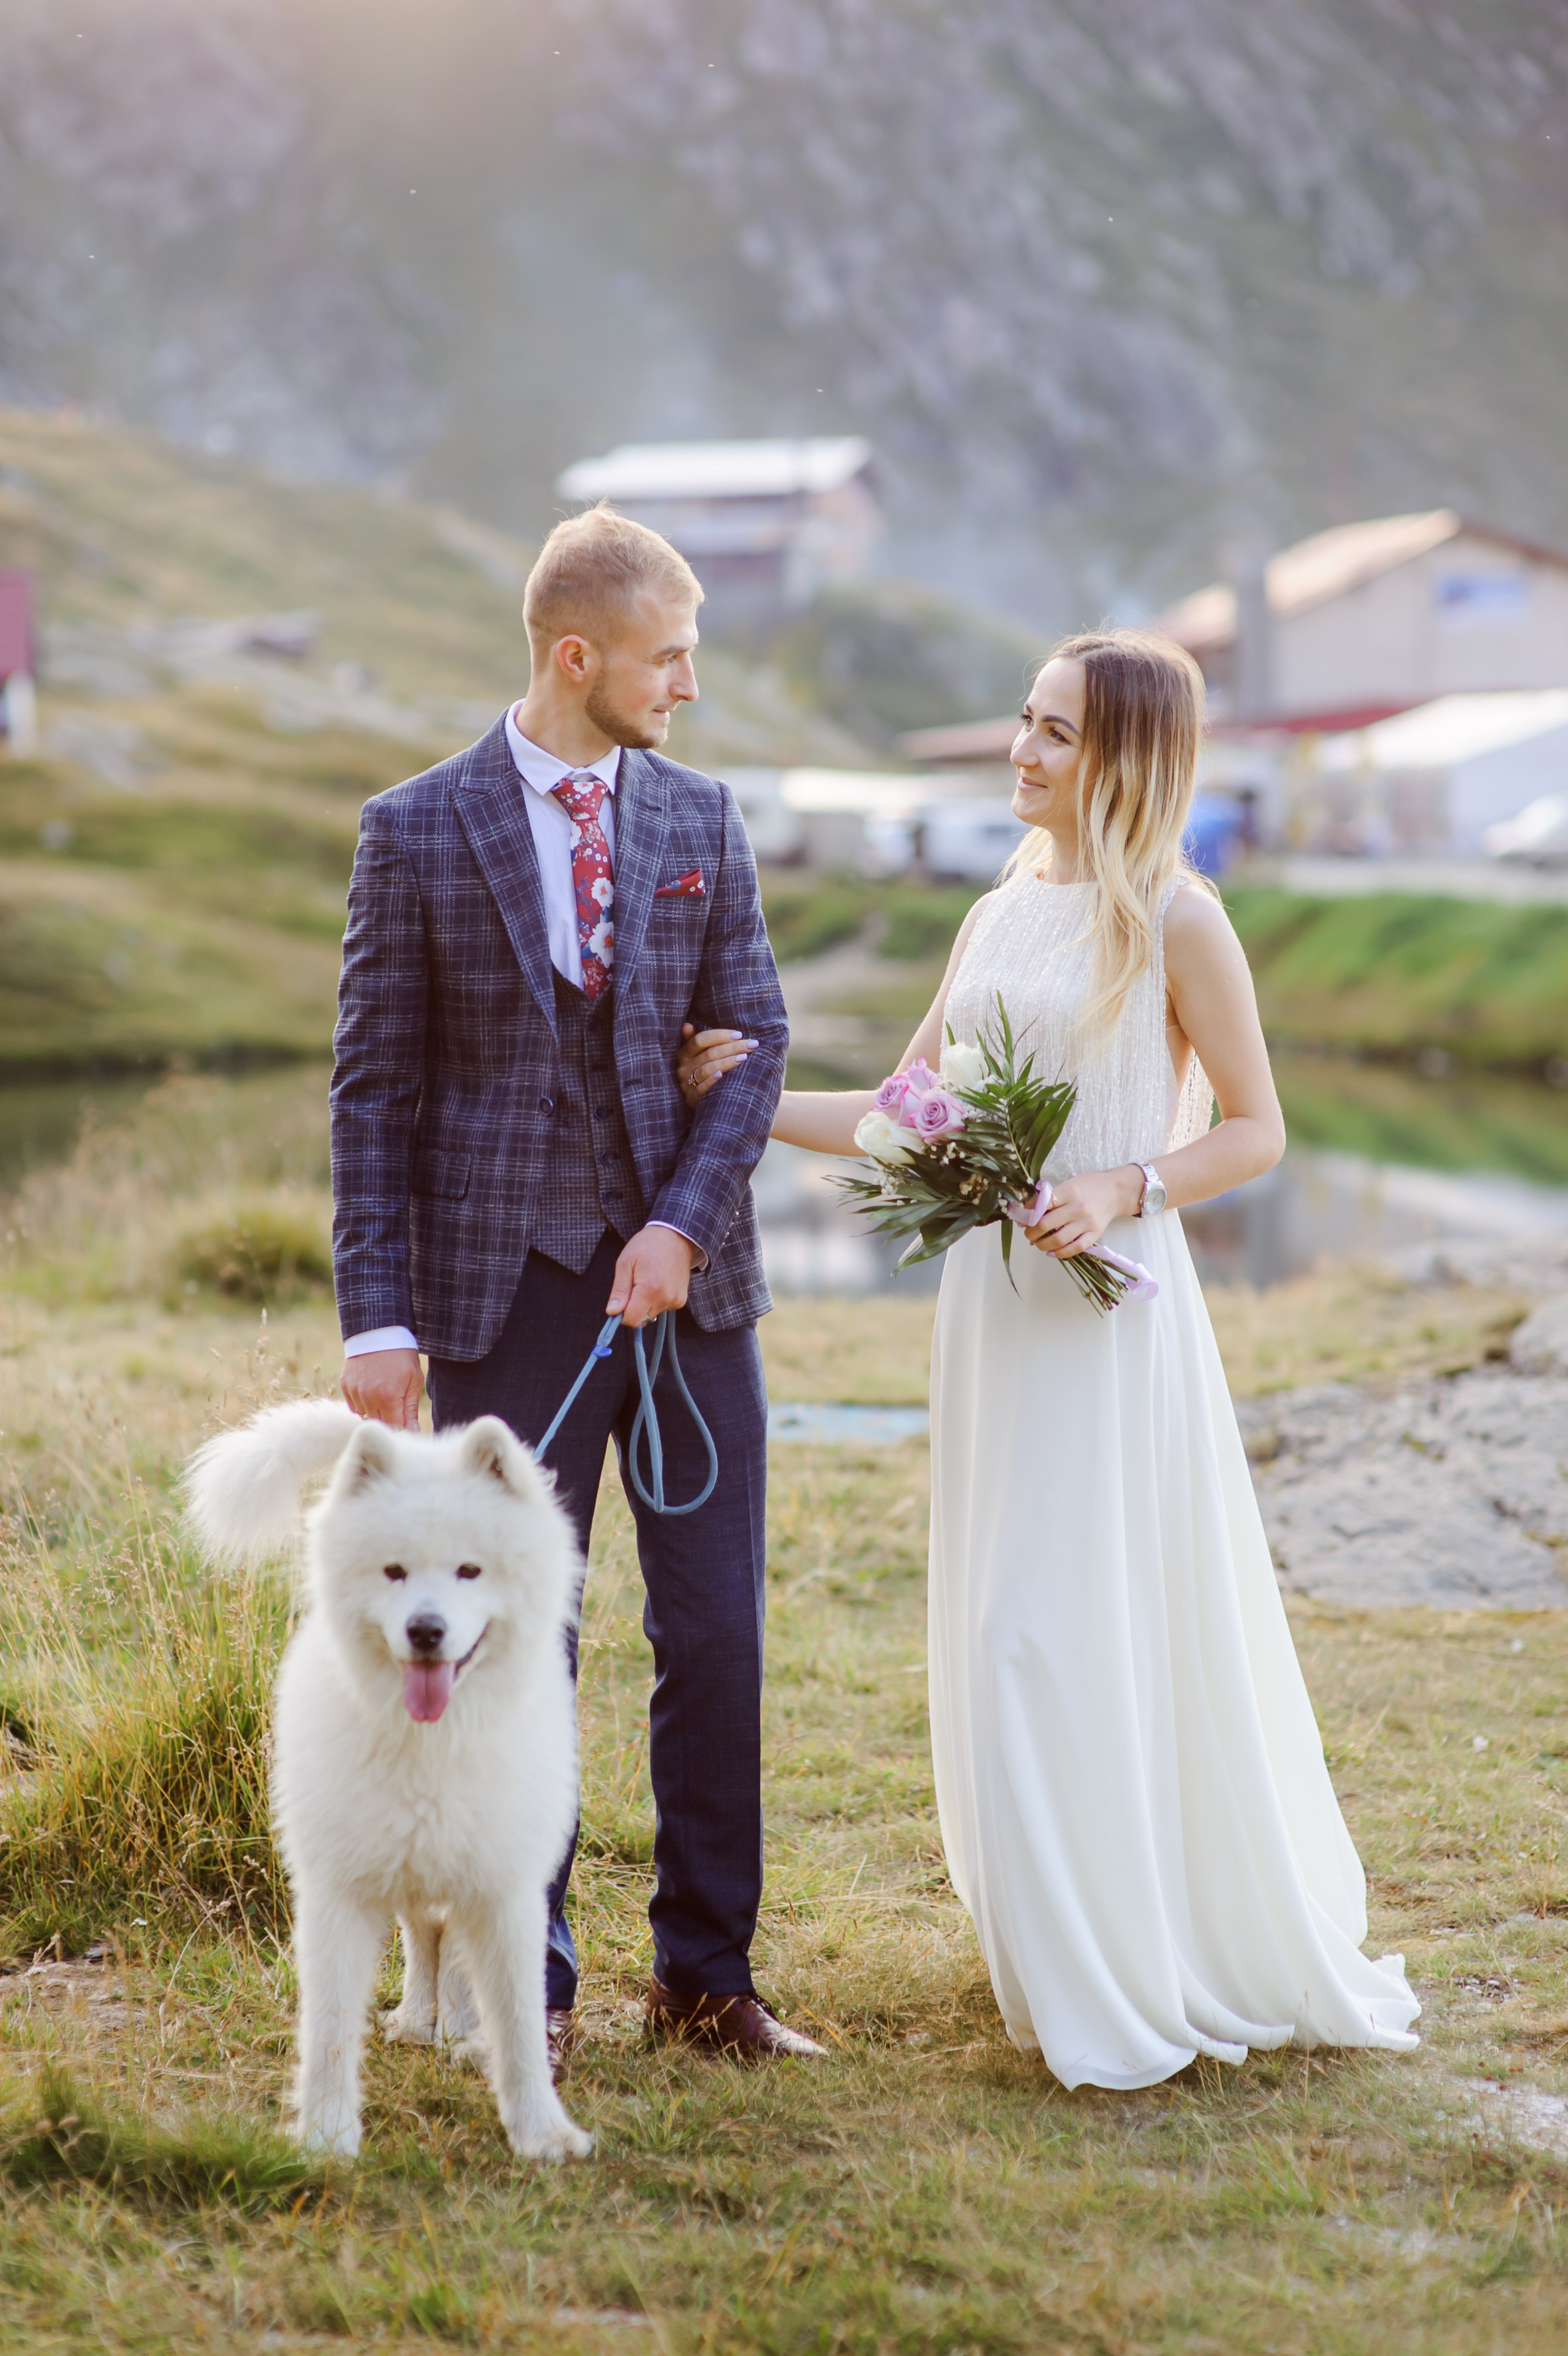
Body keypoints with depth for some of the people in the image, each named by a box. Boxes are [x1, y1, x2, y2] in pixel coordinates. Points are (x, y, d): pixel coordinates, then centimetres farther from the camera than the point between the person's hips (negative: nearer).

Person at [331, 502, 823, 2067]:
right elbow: (375, 1092, -2)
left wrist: (685, 1226, -12)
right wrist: (378, 1319, -8)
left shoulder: (702, 820, 7)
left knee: (715, 1641, 5)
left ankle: (706, 1975, 18)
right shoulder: (415, 834, -2)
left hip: (687, 1286, 3)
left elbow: (755, 1041, 3)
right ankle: (530, 1986, 18)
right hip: (506, 1294, -3)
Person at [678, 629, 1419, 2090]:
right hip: (990, 1301, 7)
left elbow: (1257, 1131, -3)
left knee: (1091, 1630, -6)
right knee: (1007, 1633, 9)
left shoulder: (1175, 924, -5)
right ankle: (1075, 1960, 23)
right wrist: (747, 1102, 3)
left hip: (1112, 1303, -6)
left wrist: (1122, 1188, -18)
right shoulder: (1000, 915, 13)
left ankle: (1153, 1982, 8)